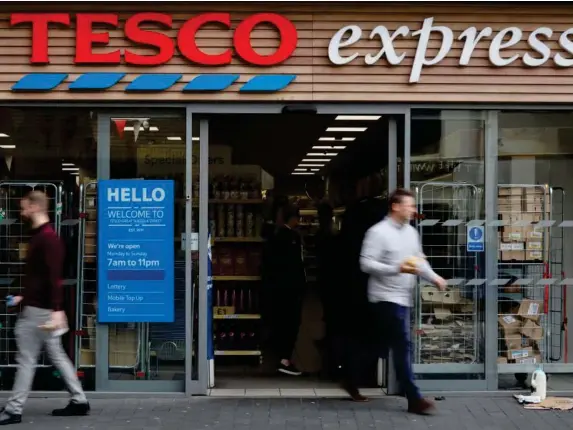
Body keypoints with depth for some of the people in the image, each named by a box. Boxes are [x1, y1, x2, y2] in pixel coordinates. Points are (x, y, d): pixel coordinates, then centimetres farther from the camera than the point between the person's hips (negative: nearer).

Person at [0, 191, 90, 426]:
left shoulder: (47, 238, -16)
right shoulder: (40, 236, 15)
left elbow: (54, 277, -24)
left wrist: (57, 310, -28)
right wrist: (24, 297, 25)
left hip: (39, 310, -10)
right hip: (36, 306, 10)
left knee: (26, 359, -2)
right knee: (57, 355, 12)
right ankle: (79, 401, 17)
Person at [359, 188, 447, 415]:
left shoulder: (412, 232, 11)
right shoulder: (378, 232, -13)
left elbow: (419, 260, 17)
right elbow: (366, 264, -17)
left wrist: (434, 277, 0)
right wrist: (397, 269, -26)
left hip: (403, 297, 8)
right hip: (386, 297, -8)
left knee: (382, 344, 15)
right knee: (402, 345, -9)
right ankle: (413, 398, -6)